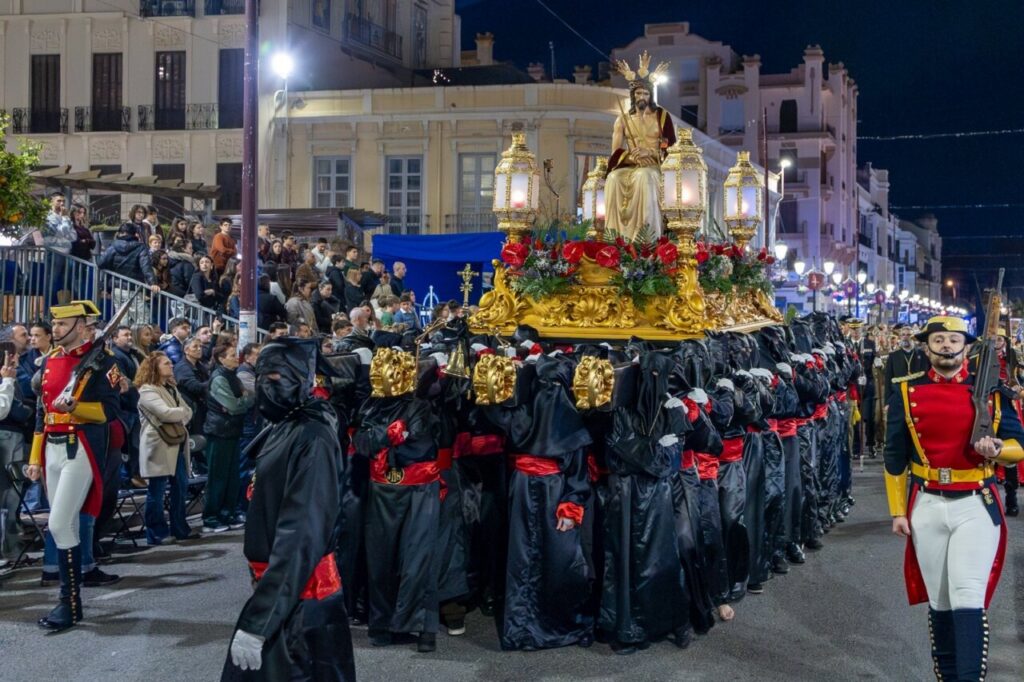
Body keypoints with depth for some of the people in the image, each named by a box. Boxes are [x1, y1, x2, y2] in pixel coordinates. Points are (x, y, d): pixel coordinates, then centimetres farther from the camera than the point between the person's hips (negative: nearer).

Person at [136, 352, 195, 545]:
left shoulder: (171, 388, 20)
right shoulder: (147, 391, -9)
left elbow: (187, 413, 13)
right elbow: (165, 413, -19)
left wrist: (179, 416, -8)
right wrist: (182, 412, -2)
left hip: (177, 445, 9)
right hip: (159, 447, -9)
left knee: (181, 487, 11)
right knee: (156, 491, -4)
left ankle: (180, 529, 20)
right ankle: (156, 534, 1)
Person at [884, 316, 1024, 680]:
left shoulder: (991, 391, 2)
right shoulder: (906, 391, 2)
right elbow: (895, 457, 6)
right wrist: (898, 511, 2)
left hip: (977, 507, -2)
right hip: (927, 507, 2)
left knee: (969, 598, -12)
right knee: (938, 601, 10)